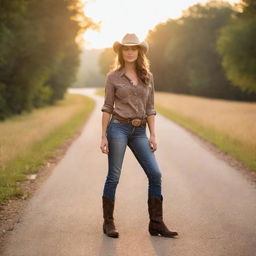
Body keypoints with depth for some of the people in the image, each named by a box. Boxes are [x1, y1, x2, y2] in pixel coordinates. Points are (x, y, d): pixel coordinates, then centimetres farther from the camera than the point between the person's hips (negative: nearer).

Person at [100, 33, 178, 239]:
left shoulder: (148, 77, 10)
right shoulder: (113, 77, 2)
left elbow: (150, 108, 12)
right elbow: (107, 107, 2)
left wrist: (153, 135, 6)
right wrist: (103, 137, -2)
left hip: (139, 131, 3)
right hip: (118, 128, -3)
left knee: (155, 174, -3)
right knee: (114, 176, -1)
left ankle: (156, 224, 5)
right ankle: (108, 223, 11)